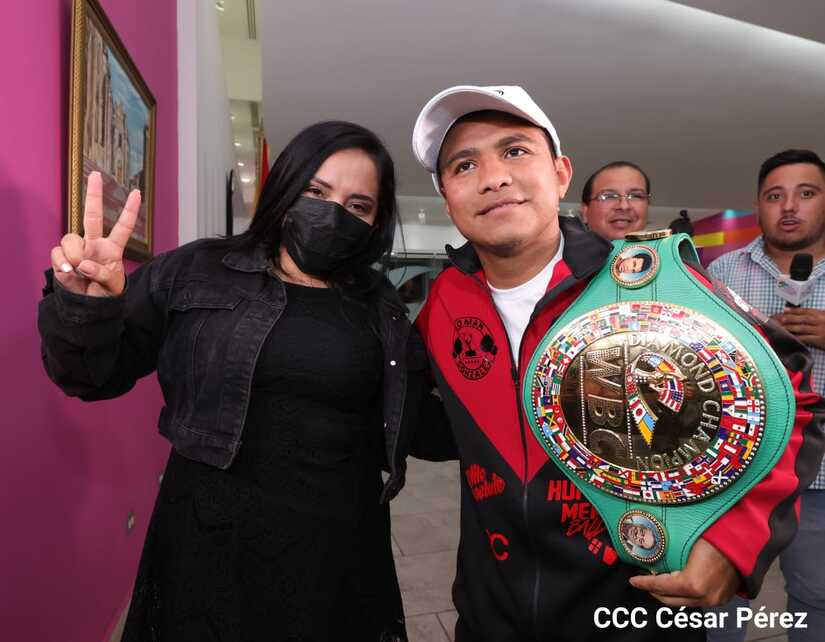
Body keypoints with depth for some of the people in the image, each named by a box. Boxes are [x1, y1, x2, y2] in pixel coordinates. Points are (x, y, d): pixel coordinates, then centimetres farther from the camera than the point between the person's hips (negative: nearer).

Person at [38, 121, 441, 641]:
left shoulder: (381, 306, 3)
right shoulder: (196, 274, -3)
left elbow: (407, 427, 8)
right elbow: (94, 375, -2)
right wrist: (86, 305, -20)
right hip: (211, 550, -1)